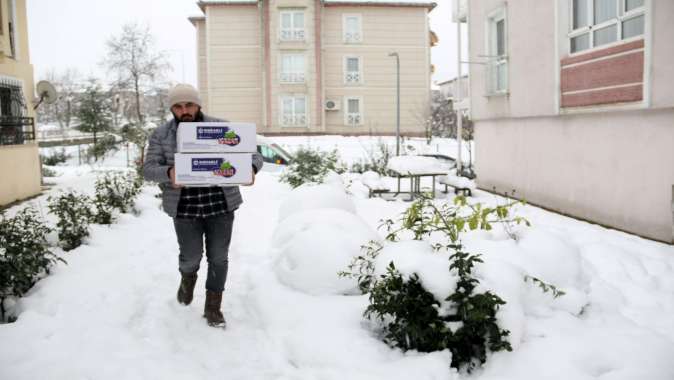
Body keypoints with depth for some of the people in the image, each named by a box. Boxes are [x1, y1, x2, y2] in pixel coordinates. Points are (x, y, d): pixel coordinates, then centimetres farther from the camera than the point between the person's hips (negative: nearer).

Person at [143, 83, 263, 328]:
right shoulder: (161, 135, 1)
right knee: (191, 257, 4)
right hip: (185, 208, 0)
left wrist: (251, 168, -26)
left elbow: (253, 154, -2)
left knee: (218, 257, 5)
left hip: (221, 205, 1)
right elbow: (149, 169, -7)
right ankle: (188, 277, 41)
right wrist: (168, 173, -31)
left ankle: (213, 307, 23)